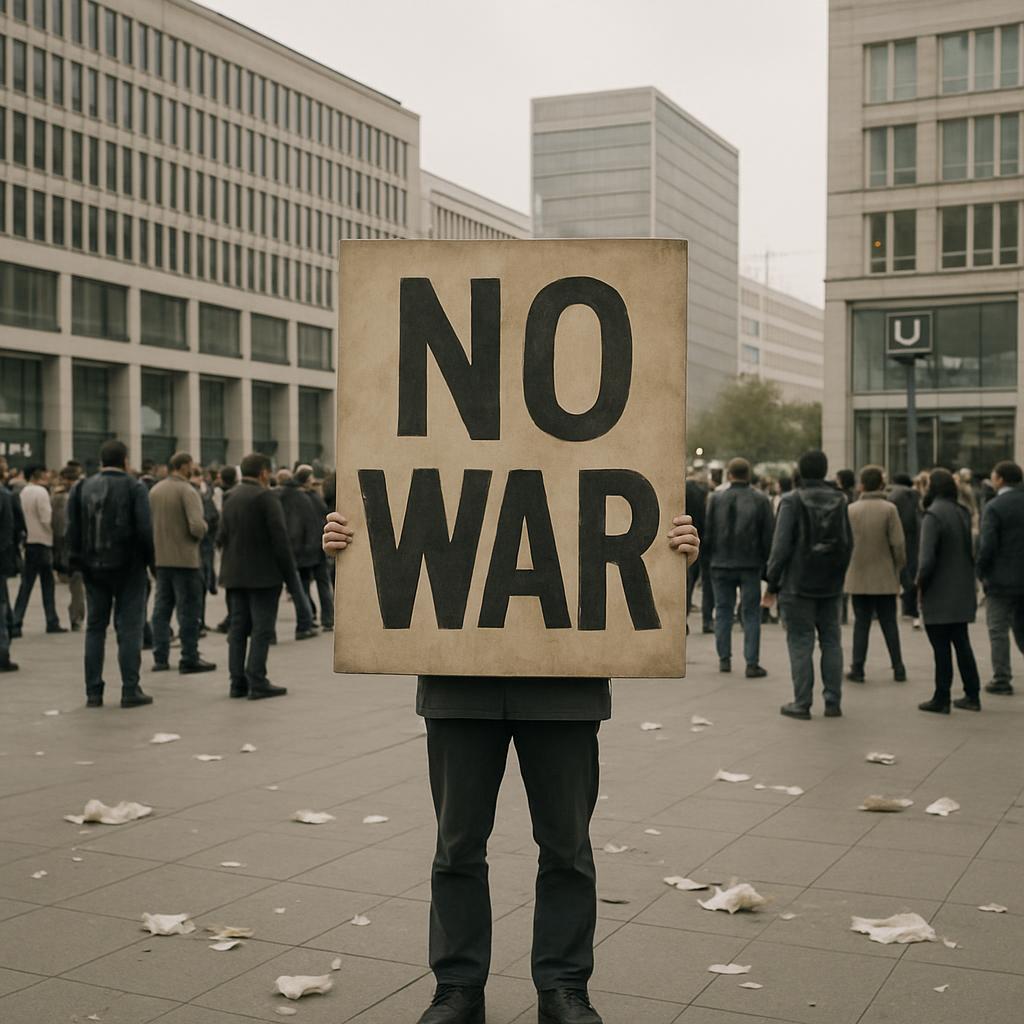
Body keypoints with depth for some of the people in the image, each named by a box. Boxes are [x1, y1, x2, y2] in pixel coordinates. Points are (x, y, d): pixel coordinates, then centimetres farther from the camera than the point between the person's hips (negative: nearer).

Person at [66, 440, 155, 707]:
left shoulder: (81, 488, 6)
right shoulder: (135, 488, -7)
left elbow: (72, 529, 3)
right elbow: (145, 529, -12)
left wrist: (76, 560, 8)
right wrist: (151, 560, -2)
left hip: (93, 567, 4)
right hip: (127, 566, -4)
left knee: (95, 627, 10)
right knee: (129, 627, 1)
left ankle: (93, 692, 11)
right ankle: (130, 690, 0)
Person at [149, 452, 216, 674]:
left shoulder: (154, 491, 8)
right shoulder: (187, 491, -14)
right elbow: (197, 526, -22)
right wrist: (204, 528, -2)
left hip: (161, 558, 7)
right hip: (184, 558, -7)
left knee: (162, 607, 12)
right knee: (189, 609, 0)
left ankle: (160, 658, 14)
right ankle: (190, 659, 3)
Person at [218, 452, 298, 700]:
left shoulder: (231, 498, 11)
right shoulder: (265, 497, -12)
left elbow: (222, 537, 12)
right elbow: (279, 538, -15)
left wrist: (228, 567, 17)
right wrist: (289, 571, -10)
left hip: (234, 575, 7)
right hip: (263, 574, -7)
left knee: (237, 628, 9)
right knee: (261, 629, -4)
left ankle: (238, 682, 11)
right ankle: (257, 682, -5)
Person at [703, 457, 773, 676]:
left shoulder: (716, 499, -2)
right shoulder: (761, 500, -3)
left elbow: (707, 532, 0)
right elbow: (768, 536, -3)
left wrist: (709, 559, 11)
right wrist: (764, 562, 7)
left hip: (721, 564, 1)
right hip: (750, 565, -1)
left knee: (723, 611, 11)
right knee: (751, 613, 3)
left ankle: (724, 659, 14)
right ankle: (752, 664, 0)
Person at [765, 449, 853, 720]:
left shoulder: (792, 501, -10)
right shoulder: (840, 501, 6)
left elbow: (781, 545, -13)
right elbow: (848, 543, 9)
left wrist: (773, 581, -5)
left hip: (798, 584, -5)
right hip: (831, 585, 5)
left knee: (800, 642, 0)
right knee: (831, 641, 11)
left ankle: (802, 703, 1)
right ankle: (833, 701, 12)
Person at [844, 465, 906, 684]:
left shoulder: (851, 510, -3)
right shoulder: (889, 509, -8)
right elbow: (898, 543, -9)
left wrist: (846, 568, 13)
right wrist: (899, 568, 6)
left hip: (858, 577, 1)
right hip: (885, 577, -1)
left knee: (861, 623, 6)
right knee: (889, 623, 9)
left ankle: (857, 669, 6)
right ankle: (898, 668, 12)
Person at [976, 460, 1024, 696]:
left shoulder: (994, 507, -13)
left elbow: (987, 545, -18)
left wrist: (981, 571, -3)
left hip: (1001, 579, -6)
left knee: (998, 631, 3)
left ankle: (1001, 679, 5)